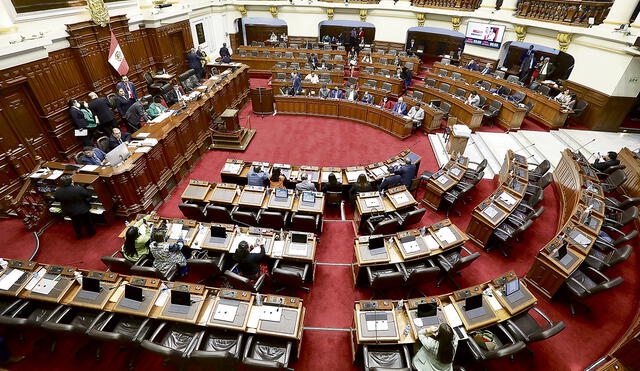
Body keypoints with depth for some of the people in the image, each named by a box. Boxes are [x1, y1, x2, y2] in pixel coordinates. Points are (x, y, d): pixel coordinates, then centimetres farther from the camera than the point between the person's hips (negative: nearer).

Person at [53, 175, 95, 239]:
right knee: (87, 221, 21)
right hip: (83, 209, -3)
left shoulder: (57, 192, -19)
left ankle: (79, 235, 42)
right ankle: (90, 233, 39)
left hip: (70, 211, 3)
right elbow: (88, 195, -17)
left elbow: (56, 199, -1)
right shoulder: (78, 189, -30)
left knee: (76, 223, 25)